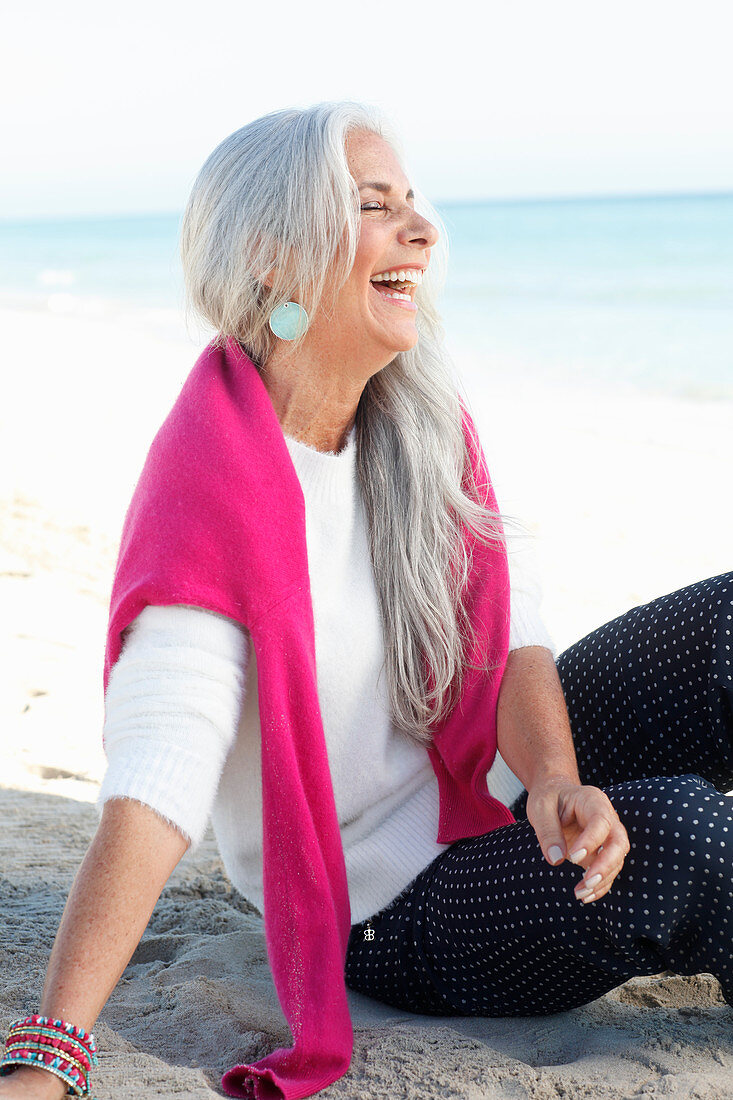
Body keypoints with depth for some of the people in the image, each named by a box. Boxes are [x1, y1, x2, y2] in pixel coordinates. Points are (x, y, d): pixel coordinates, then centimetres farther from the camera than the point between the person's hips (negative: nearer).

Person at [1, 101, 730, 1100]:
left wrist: (556, 781, -24)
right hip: (392, 914, -7)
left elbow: (508, 634, -3)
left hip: (489, 796, 7)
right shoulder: (213, 494, -24)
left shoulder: (423, 420, -1)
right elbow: (155, 782, -32)